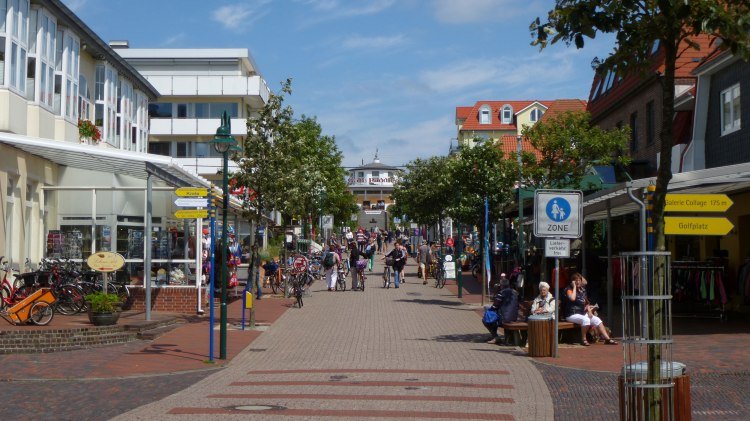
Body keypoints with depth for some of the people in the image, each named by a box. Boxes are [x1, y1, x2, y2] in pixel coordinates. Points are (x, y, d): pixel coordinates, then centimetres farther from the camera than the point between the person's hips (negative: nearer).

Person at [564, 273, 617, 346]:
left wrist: (589, 311, 5)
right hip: (572, 315, -7)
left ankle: (607, 339, -9)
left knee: (597, 320, -8)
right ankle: (583, 339, -20)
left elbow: (586, 303, 23)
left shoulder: (582, 290, 16)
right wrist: (574, 287, -15)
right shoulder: (569, 289, -5)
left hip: (582, 313, 7)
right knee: (586, 319, -33)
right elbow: (572, 298, -26)